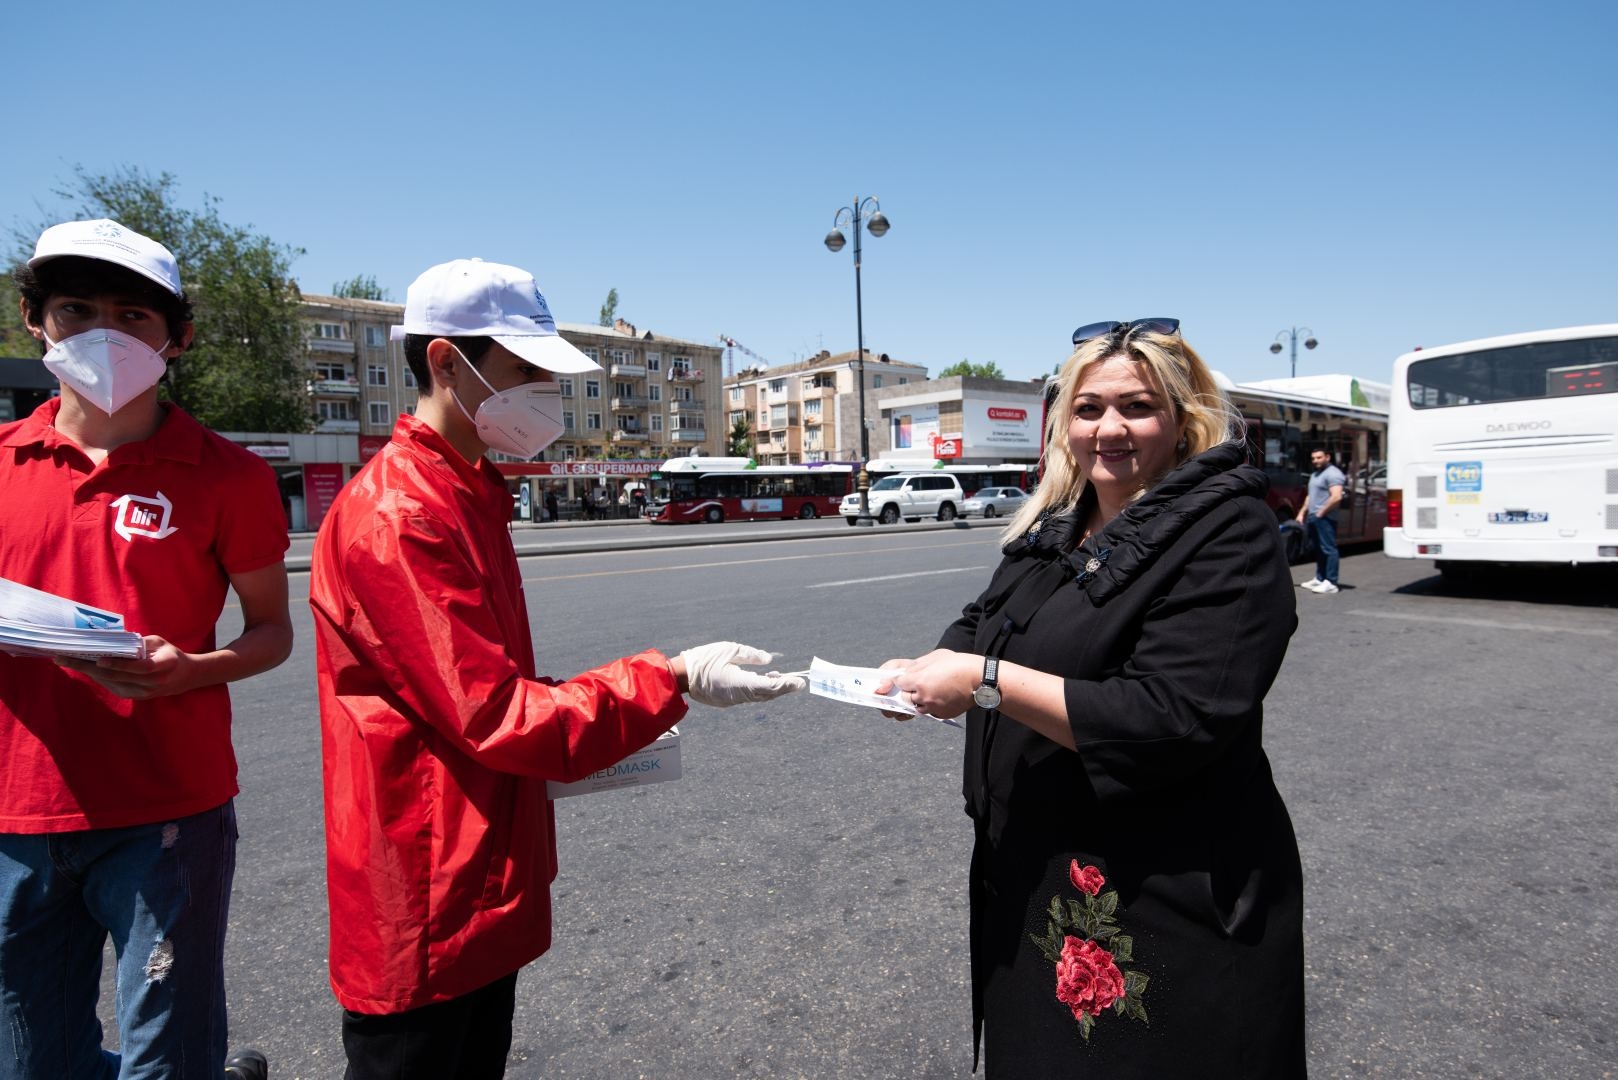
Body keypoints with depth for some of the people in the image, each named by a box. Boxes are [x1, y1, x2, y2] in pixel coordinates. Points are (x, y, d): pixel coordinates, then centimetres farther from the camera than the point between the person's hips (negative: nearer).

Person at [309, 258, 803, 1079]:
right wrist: (671, 680, -21)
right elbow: (496, 717, -24)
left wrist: (588, 733, 7)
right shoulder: (398, 517, -22)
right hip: (424, 913, -9)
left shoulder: (465, 495, 9)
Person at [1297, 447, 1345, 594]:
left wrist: (1320, 513, -17)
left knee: (1329, 549, -9)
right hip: (1312, 517, 10)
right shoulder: (1314, 474, 21)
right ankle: (1319, 579, 21)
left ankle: (1331, 583, -9)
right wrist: (1302, 513, 17)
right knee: (1318, 549, 14)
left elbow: (1336, 497, -21)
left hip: (1324, 518, -10)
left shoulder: (1332, 473, -11)